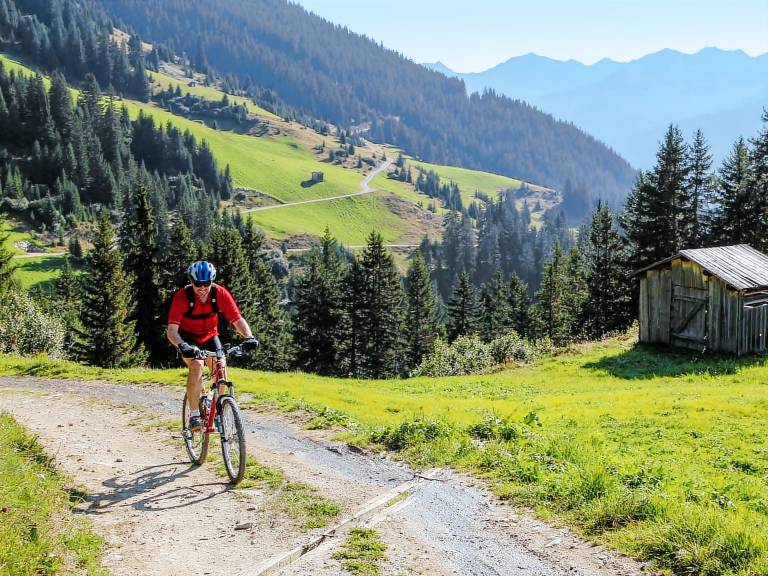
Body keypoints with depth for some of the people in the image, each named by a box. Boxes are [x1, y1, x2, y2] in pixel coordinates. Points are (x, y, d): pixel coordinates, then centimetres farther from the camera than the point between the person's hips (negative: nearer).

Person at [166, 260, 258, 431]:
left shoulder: (220, 293, -23)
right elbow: (171, 330, -35)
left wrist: (249, 337, -41)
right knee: (196, 365, -28)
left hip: (209, 336, 3)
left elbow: (237, 320, -23)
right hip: (187, 337, -3)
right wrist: (182, 346, -53)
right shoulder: (182, 296, -29)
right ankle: (194, 415, -19)